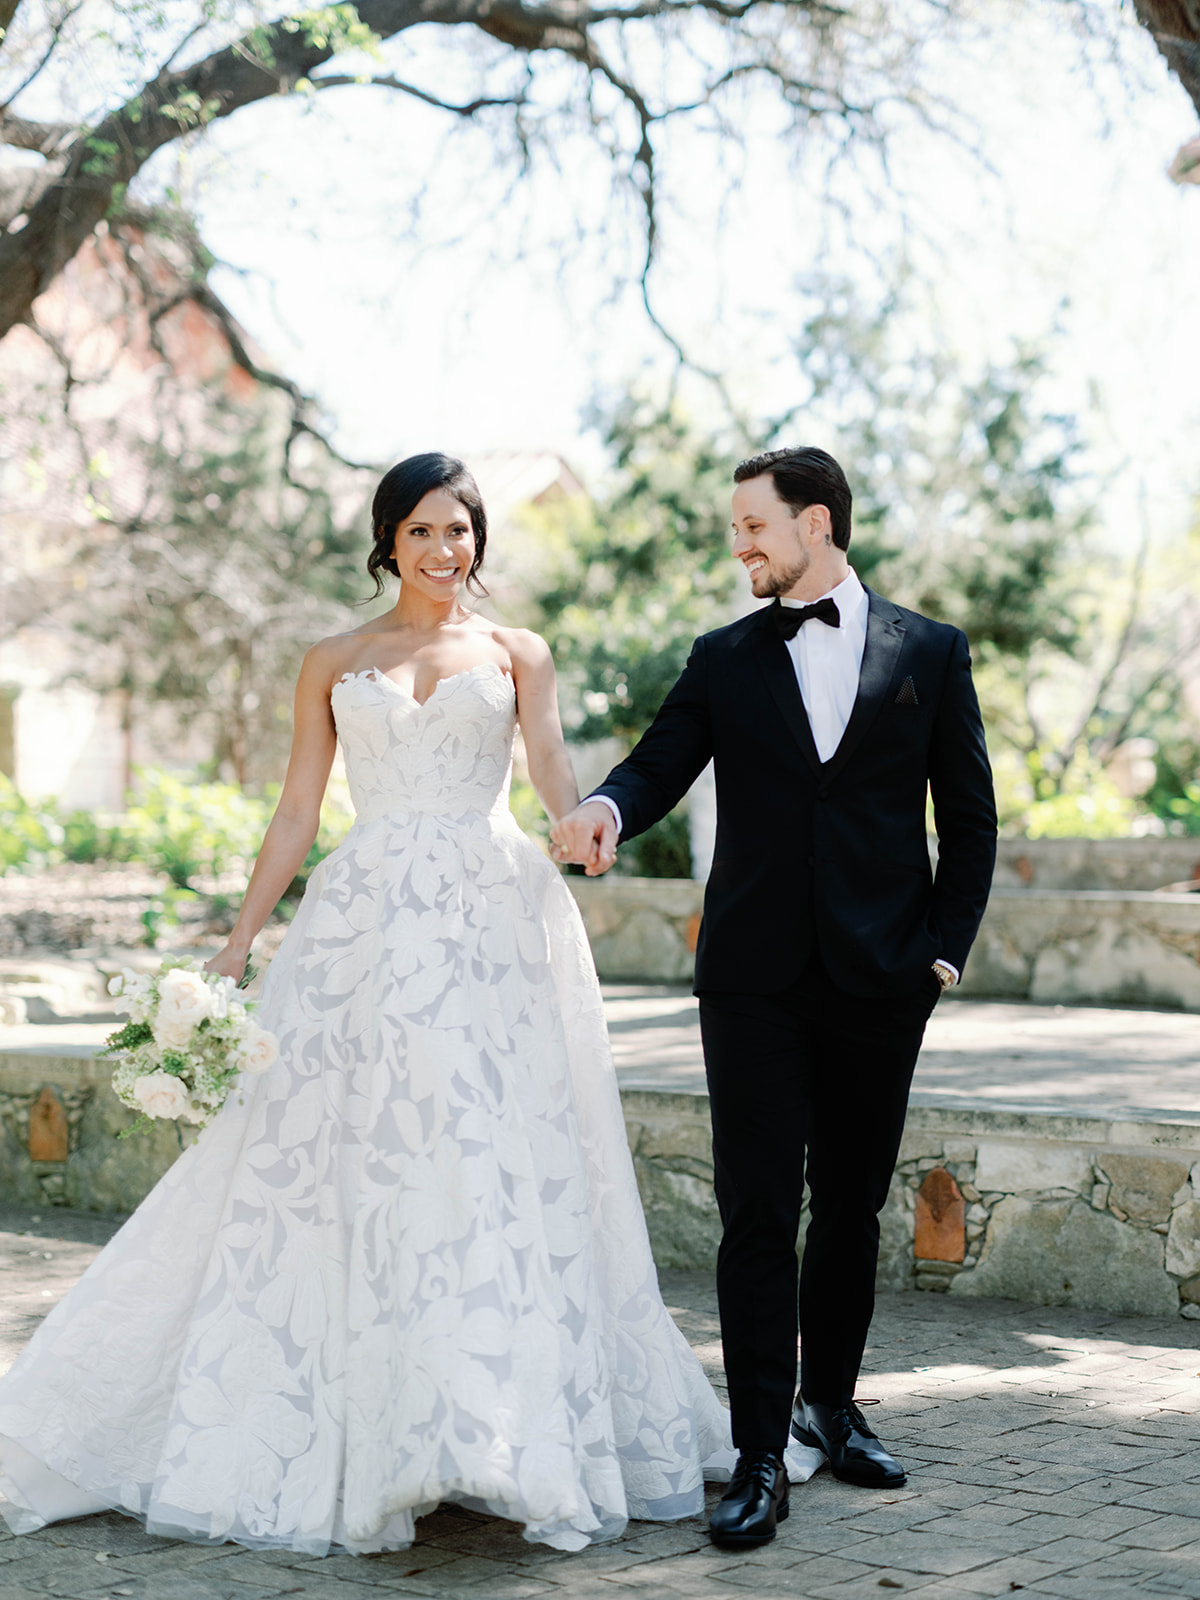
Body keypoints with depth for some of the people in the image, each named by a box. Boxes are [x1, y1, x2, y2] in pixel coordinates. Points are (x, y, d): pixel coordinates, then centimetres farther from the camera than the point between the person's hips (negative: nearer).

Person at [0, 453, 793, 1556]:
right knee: (345, 1164, -4)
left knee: (494, 1158, -7)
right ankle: (355, 1439, 4)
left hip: (488, 920, -1)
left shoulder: (516, 655, 12)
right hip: (366, 925, 1)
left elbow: (556, 777, -3)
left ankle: (510, 1423, -1)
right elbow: (297, 815, 13)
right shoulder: (334, 664, 15)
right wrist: (240, 942, 5)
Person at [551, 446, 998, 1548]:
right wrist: (607, 809, -23)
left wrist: (947, 946, -2)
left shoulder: (930, 653, 6)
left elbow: (969, 817, 7)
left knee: (851, 1206, 11)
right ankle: (761, 1455, -1)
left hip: (880, 975, 0)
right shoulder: (724, 659, 9)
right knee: (759, 1214, -4)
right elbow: (658, 765, -1)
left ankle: (831, 1402, 29)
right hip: (755, 979, 0)